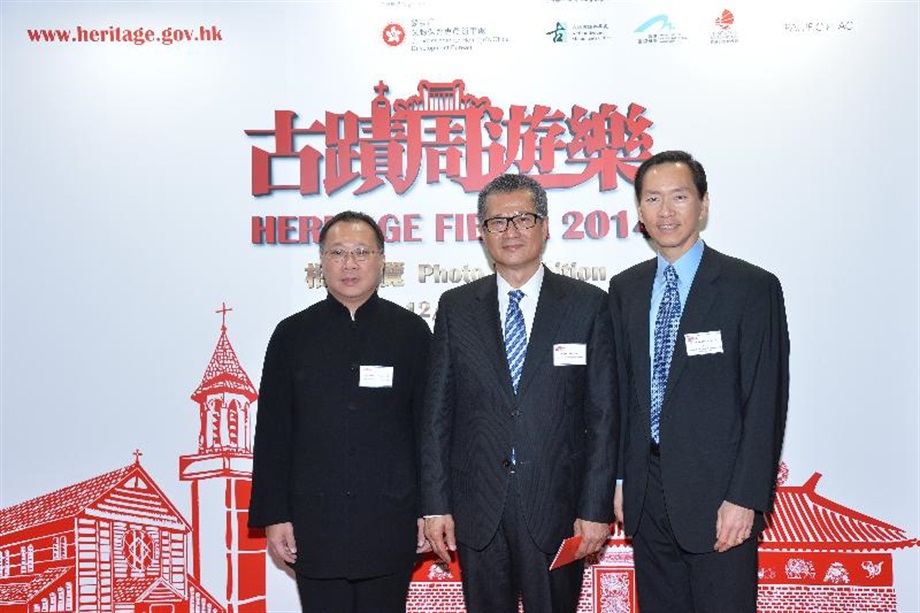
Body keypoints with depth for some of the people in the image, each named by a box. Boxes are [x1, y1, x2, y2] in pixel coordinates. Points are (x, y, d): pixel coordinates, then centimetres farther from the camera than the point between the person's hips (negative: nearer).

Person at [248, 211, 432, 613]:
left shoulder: (412, 332, 3)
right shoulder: (292, 334, 4)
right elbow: (273, 432, 3)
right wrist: (274, 516, -1)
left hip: (390, 523, 0)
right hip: (313, 523, 1)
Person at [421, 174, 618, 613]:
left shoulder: (588, 305, 1)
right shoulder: (456, 308, 6)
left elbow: (603, 415, -2)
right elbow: (437, 412, 4)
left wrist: (597, 508, -6)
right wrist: (435, 505, -1)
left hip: (557, 509, -1)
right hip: (477, 510, 2)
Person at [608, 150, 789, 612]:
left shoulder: (752, 287, -7)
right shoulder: (625, 289, 9)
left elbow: (765, 401, -9)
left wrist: (745, 498, -14)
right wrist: (620, 476, 7)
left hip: (716, 491, -4)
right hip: (646, 492, 5)